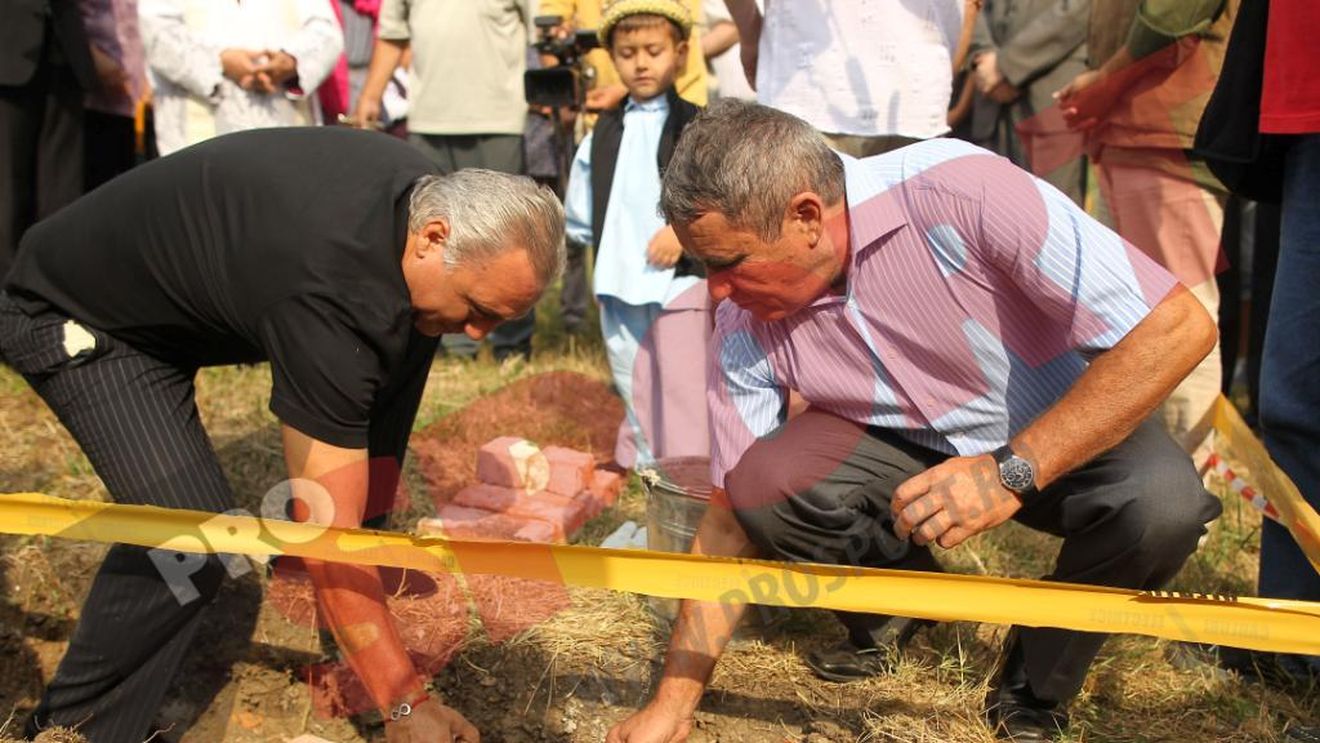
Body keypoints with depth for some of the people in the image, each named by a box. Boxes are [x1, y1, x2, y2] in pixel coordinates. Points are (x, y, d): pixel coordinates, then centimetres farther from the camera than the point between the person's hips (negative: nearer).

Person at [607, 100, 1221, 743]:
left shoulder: (961, 191, -31)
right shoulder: (745, 330, -17)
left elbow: (1178, 328, -31)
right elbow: (733, 519, -8)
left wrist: (1012, 472, -37)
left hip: (1069, 431, -2)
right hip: (904, 447, 2)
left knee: (1160, 501, -34)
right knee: (761, 480, -25)